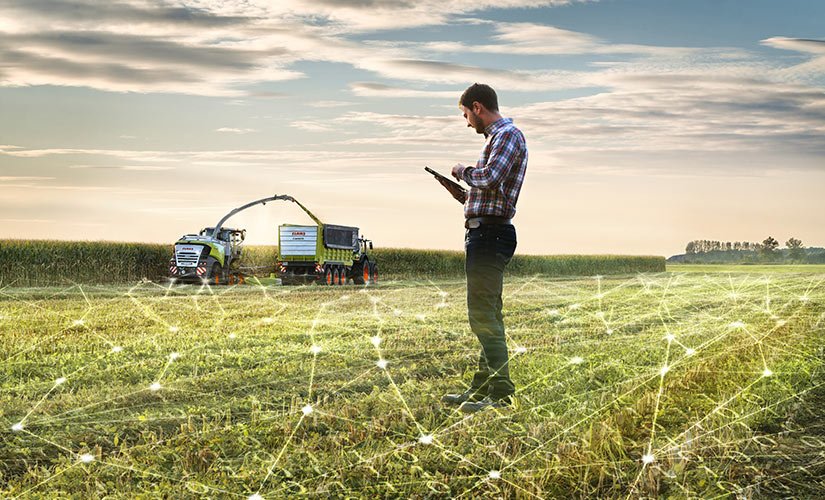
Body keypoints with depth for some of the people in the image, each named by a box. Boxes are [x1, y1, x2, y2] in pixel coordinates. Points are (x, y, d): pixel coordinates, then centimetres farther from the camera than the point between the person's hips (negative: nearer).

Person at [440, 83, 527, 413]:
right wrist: (460, 193, 17)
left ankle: (501, 394, -12)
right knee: (486, 315, 13)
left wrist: (463, 171, -8)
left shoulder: (508, 135, -9)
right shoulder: (496, 137, 23)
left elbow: (491, 177, -25)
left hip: (489, 233, -11)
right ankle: (481, 389, 20)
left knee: (483, 315, -12)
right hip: (483, 233, 11)